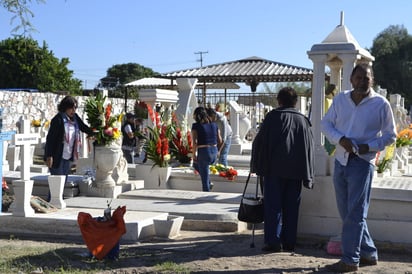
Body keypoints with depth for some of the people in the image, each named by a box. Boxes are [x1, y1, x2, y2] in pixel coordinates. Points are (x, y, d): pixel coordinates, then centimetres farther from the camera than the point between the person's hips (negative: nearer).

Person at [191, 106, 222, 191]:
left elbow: (195, 142, -14)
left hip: (203, 152, -6)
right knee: (196, 165, 32)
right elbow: (220, 141, 11)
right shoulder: (214, 125, 7)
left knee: (204, 180, 6)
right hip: (214, 153, 6)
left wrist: (194, 155, -5)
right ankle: (209, 183, 24)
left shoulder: (196, 126, -8)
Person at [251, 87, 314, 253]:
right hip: (296, 171, 4)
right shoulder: (303, 120, 10)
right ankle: (289, 242, 11)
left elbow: (259, 141, -3)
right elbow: (310, 147, 10)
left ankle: (273, 241, -5)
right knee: (291, 207, 9)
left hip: (275, 169, -3)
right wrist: (307, 176, 13)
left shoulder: (273, 116, -2)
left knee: (273, 206, 0)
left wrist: (256, 165, 6)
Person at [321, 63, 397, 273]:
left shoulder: (381, 104, -3)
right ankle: (369, 253, 26)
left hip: (362, 163, -5)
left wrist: (369, 146, -14)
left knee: (355, 213, -5)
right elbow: (325, 124, 9)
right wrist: (341, 139, -10)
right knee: (346, 212, 11)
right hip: (340, 161, 5)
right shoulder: (340, 99, 7)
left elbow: (390, 135, 2)